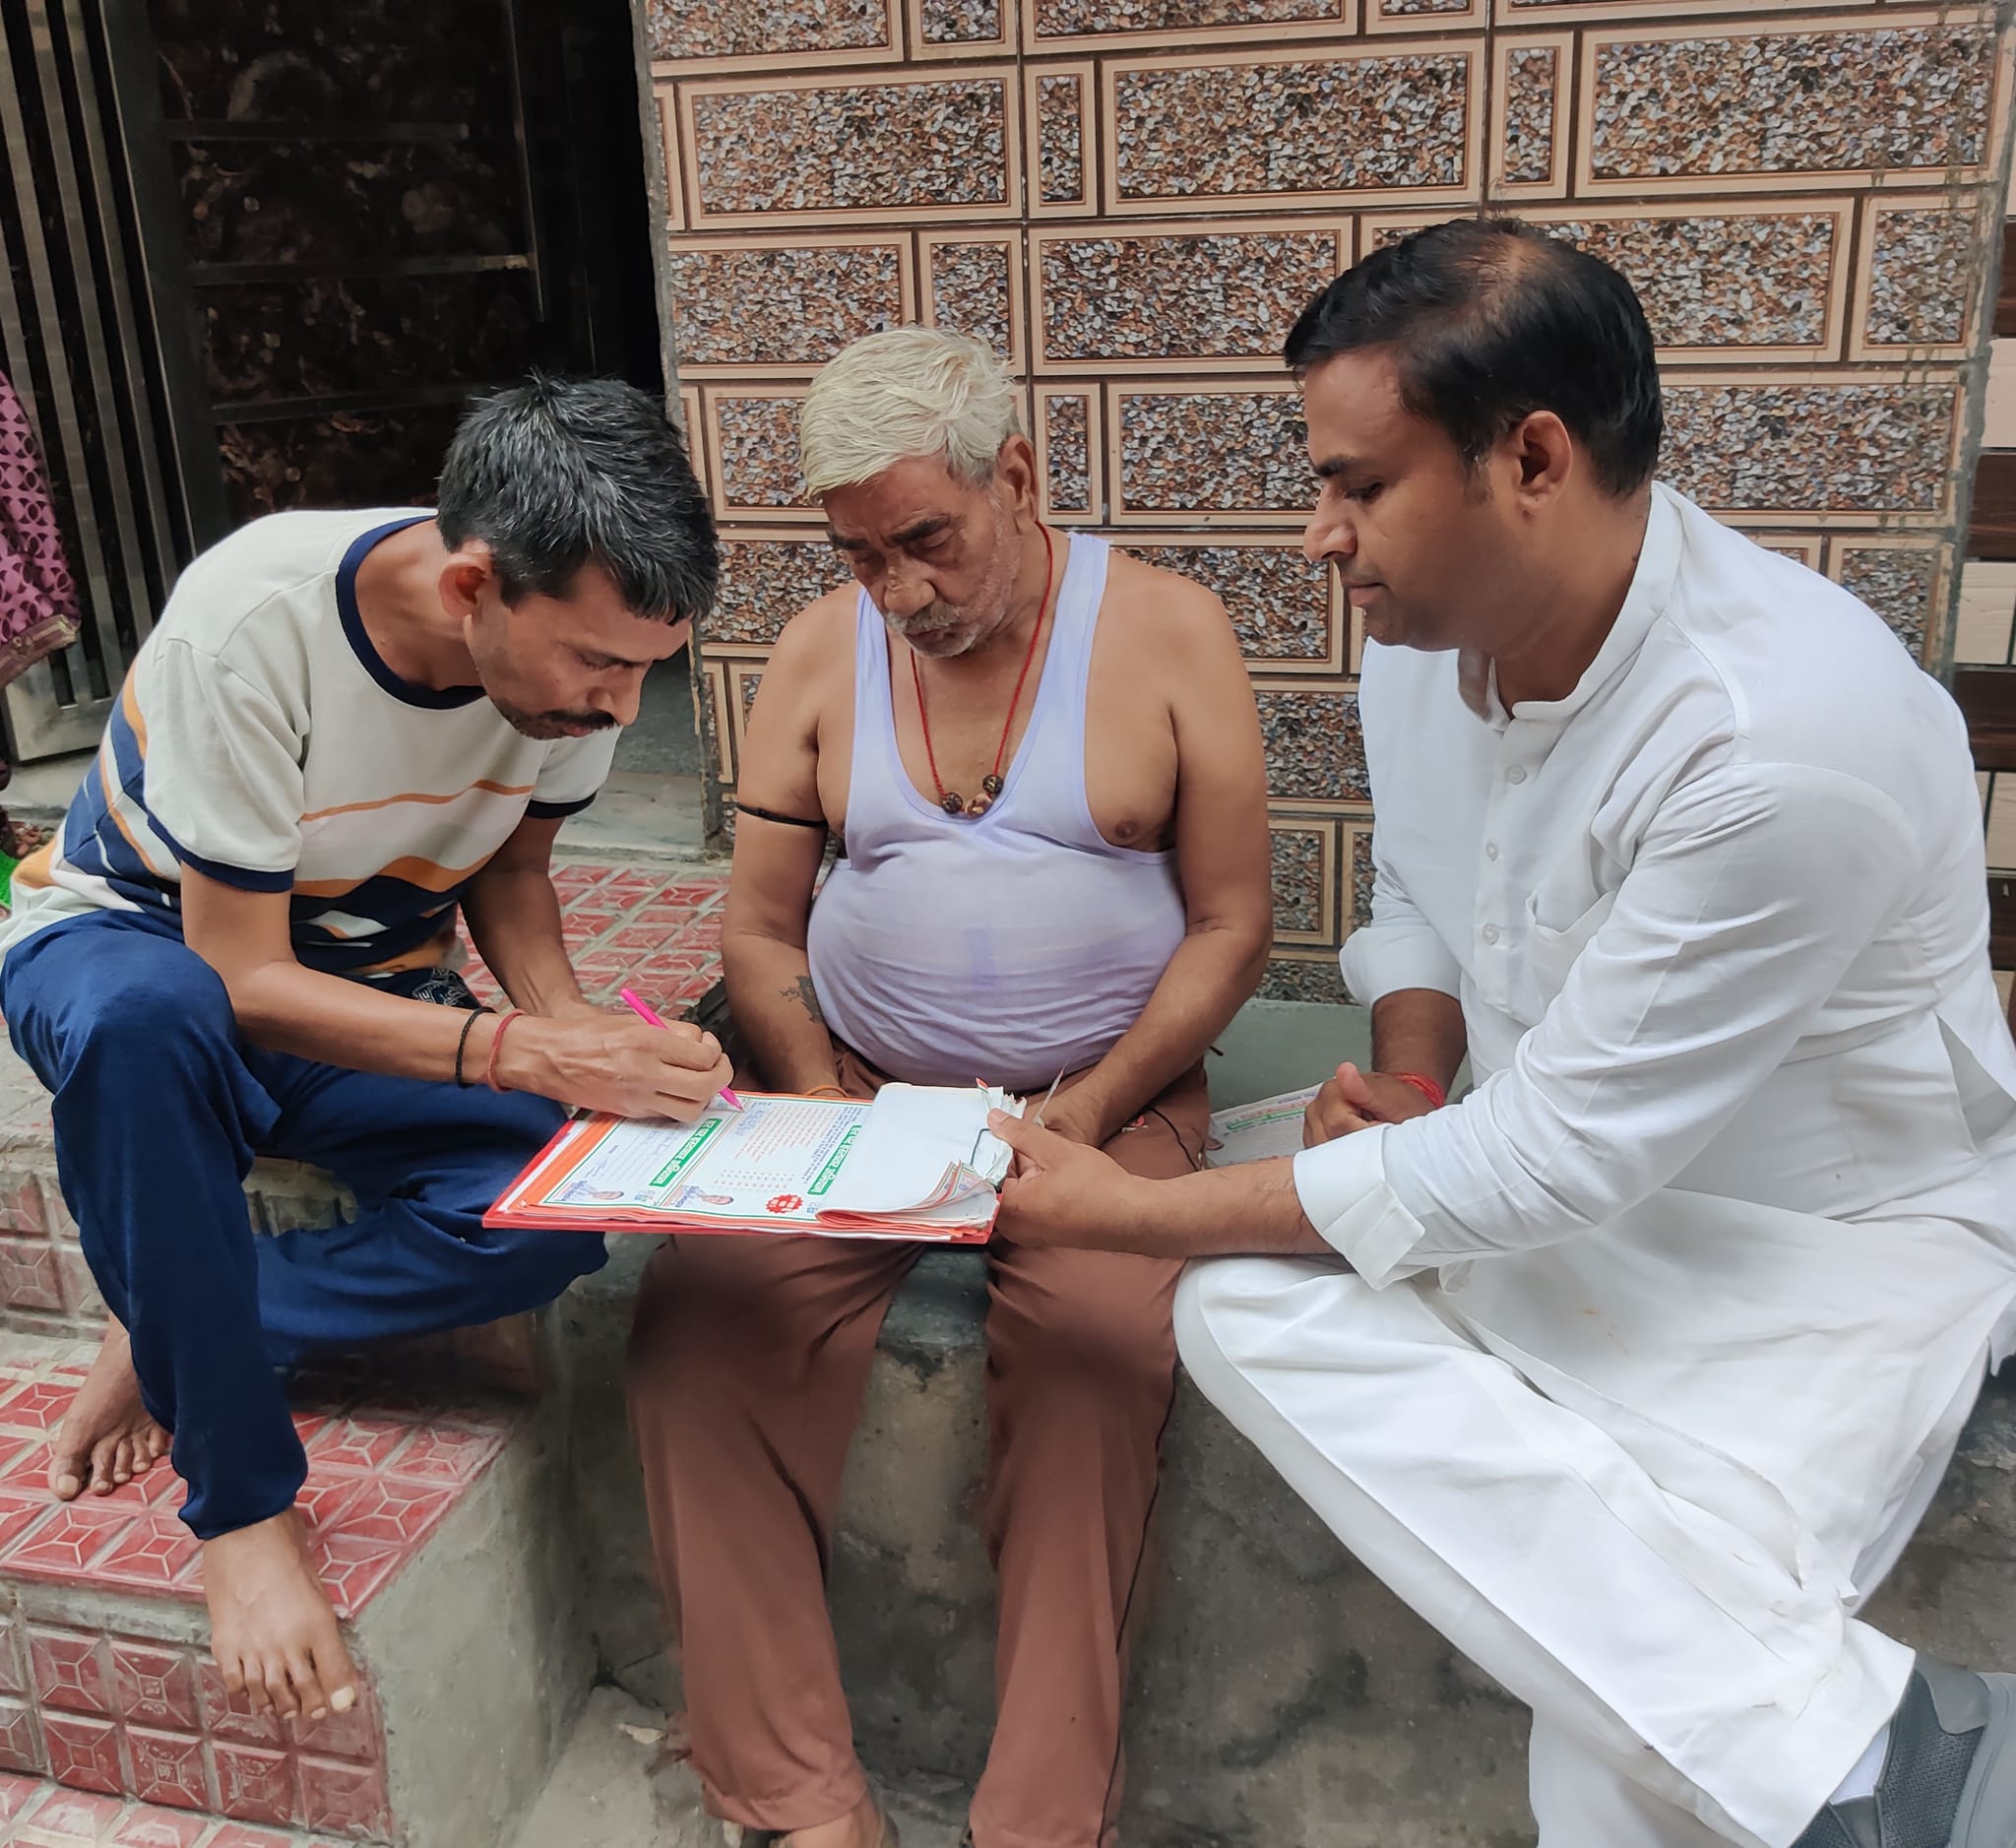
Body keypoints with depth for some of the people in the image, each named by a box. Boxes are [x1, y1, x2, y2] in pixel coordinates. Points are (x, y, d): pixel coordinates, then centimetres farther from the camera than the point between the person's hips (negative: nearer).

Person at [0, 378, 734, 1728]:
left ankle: (176, 1335, -4)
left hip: (372, 982, 4)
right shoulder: (252, 622, -32)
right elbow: (241, 978, -28)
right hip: (141, 939, -3)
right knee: (144, 1018, -42)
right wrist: (524, 1053, -39)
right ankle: (243, 1501, -23)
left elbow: (509, 866, -1)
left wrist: (574, 1028, -21)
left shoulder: (567, 647, -17)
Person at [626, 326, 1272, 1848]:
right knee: (700, 1320, -21)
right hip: (859, 1089, 3)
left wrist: (1094, 1108, -14)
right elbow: (761, 929, 8)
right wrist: (826, 1110, -8)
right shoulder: (821, 652, 5)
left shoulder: (1168, 633, -3)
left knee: (1099, 1349, -30)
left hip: (1106, 1099, -2)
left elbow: (1230, 924, -2)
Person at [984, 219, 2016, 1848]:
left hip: (1843, 1239, -7)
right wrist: (1407, 1083, -10)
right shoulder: (1424, 630, -7)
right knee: (1246, 1309, -21)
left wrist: (1128, 1211, -21)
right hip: (1568, 1169, 8)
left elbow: (1551, 1162, -27)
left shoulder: (1789, 736, -32)